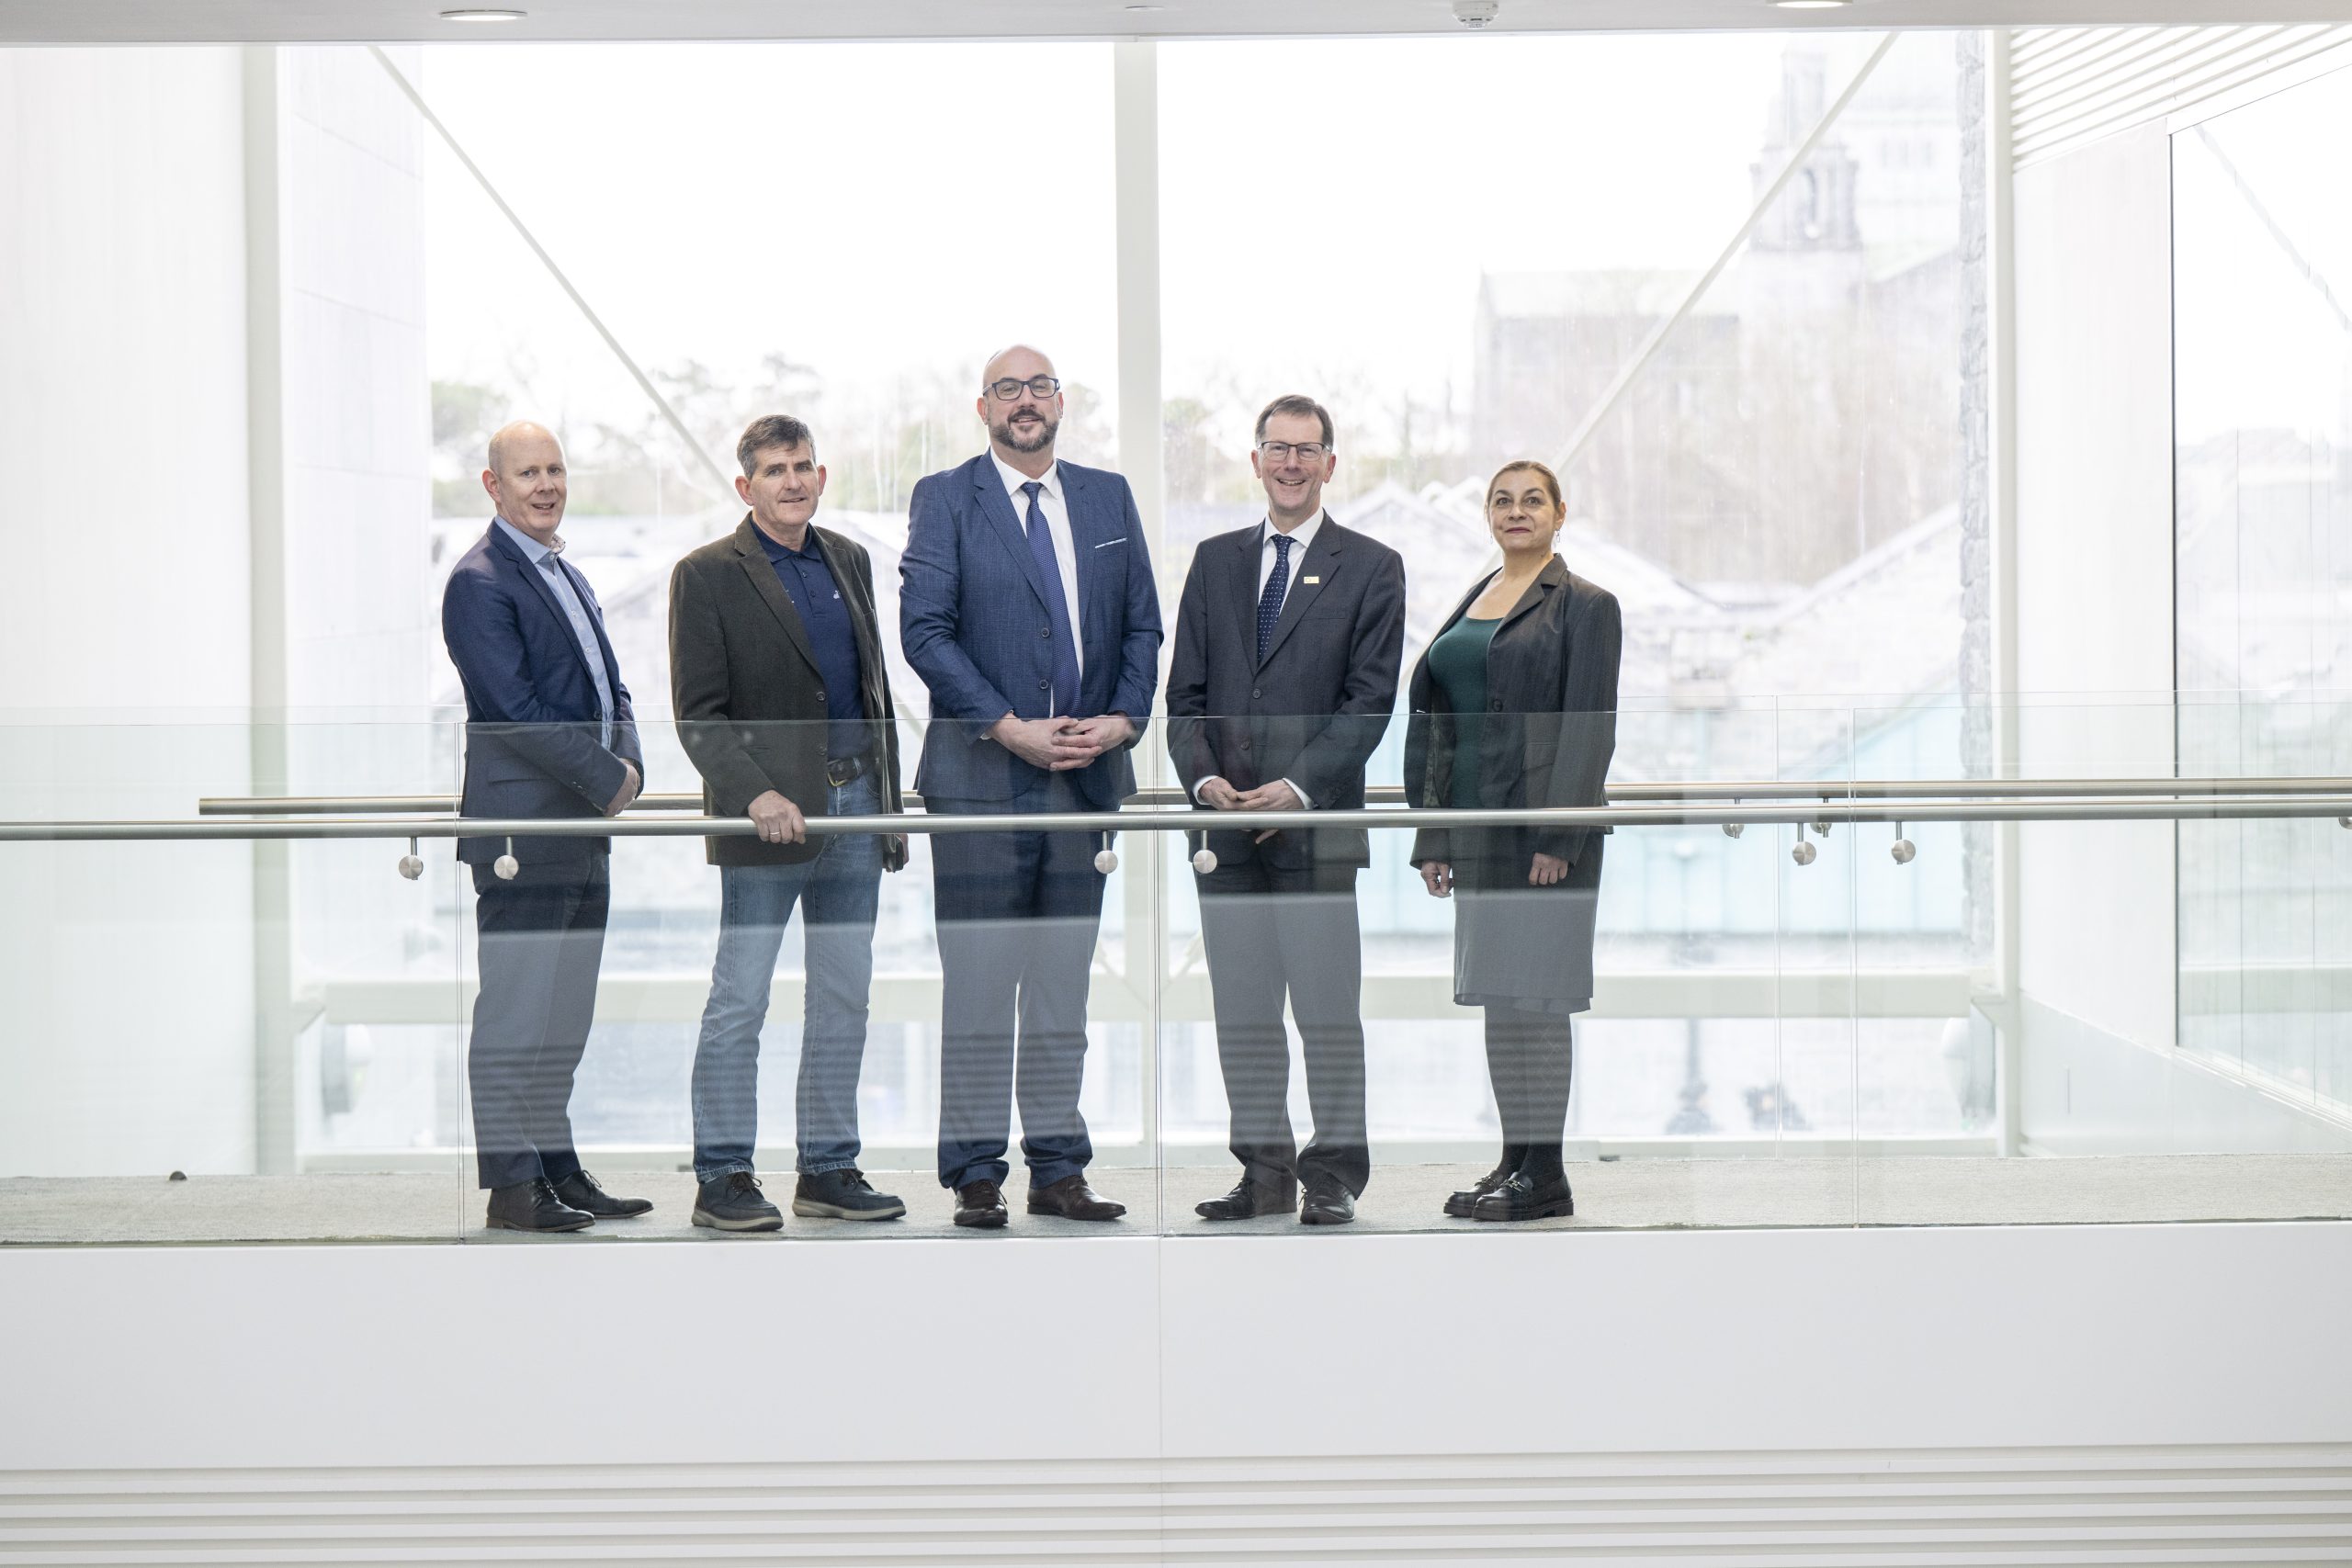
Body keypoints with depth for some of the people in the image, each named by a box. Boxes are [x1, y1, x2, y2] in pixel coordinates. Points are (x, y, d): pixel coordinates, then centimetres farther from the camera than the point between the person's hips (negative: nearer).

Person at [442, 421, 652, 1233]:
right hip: (522, 826, -9)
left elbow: (609, 687, 21)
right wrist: (606, 778, -14)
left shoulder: (568, 576, 20)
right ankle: (512, 1186, -1)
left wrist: (629, 764, 2)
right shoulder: (480, 581, -9)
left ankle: (557, 1171, 20)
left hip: (583, 825, 9)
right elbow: (514, 708, -17)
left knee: (564, 1014, 13)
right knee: (515, 1013, -5)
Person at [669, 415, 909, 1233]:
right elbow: (699, 713, -9)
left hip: (854, 803, 6)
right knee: (739, 1000, -3)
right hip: (768, 815, -6)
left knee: (844, 997, 9)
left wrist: (889, 803, 13)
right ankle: (721, 1177, 5)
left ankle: (828, 1170, 17)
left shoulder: (850, 561, 14)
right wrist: (755, 794, -21)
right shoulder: (707, 576, -4)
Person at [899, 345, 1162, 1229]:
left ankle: (1058, 1171, 13)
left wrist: (1123, 718, -4)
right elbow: (924, 630, -7)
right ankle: (976, 1174, 3)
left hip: (1088, 771, 4)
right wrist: (1009, 726, -14)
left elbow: (1143, 626, 13)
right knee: (979, 983, -3)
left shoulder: (1109, 499, 14)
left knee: (1063, 984, 8)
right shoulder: (944, 499, 1)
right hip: (979, 774, -4)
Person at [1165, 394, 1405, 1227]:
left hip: (1317, 823, -4)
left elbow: (1369, 700, -4)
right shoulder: (1216, 561, 15)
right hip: (1226, 824, 4)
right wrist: (1203, 778, -6)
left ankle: (1334, 1177, 5)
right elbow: (1186, 691, 12)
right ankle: (1265, 1172, 15)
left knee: (1328, 1011, -3)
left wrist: (1296, 787, -14)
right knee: (1242, 1011, 7)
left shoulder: (1371, 568, 3)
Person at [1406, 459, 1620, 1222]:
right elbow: (1437, 723, 17)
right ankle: (1514, 1161, 17)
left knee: (1533, 995, -6)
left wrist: (1559, 837, -19)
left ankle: (1546, 1177, 1)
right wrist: (1432, 834, 12)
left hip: (1542, 823, -7)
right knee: (1497, 997, 10)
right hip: (1477, 828, 7)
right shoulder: (1470, 604, 16)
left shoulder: (1585, 606, -5)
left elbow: (1591, 727, -12)